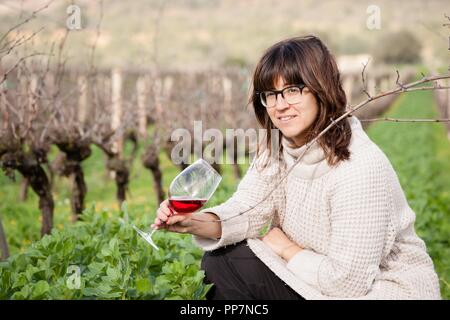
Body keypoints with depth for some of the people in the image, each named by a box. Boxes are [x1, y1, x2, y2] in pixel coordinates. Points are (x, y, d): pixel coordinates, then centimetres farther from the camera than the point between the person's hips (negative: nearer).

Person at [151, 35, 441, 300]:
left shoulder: (361, 168, -28)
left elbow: (347, 281, -26)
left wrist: (286, 247, -11)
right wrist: (196, 223, -27)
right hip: (324, 276, 8)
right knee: (218, 262, -2)